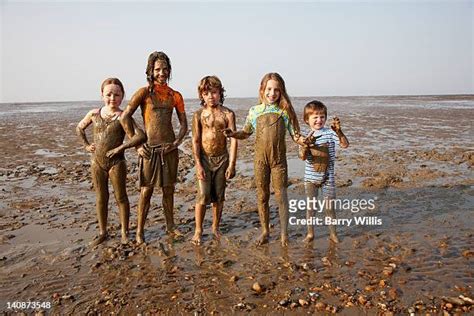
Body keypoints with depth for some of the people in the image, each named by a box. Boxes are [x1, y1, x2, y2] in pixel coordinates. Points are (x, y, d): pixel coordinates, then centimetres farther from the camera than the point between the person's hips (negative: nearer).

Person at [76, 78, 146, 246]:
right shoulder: (94, 114, 2)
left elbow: (140, 136, -23)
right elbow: (79, 128, 20)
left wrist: (119, 148, -21)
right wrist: (86, 145, 8)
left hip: (116, 163, -4)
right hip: (97, 162, 4)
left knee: (121, 197, 8)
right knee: (101, 198, 14)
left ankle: (124, 232, 21)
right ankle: (102, 232, 28)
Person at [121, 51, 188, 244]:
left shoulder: (175, 95, 7)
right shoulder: (144, 92, -3)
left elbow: (184, 124, 10)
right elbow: (125, 117, -8)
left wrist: (177, 142, -5)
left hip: (169, 148, 3)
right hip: (149, 148, -3)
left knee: (169, 189, 12)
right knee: (146, 191, 3)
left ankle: (170, 226, 28)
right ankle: (139, 230, 16)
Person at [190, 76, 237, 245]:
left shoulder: (228, 114, -3)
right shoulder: (199, 114, -3)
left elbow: (233, 140, -5)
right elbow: (195, 140, -4)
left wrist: (231, 164, -9)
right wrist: (198, 164, -10)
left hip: (222, 158, 1)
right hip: (204, 158, -1)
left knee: (219, 196, 9)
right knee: (203, 196, -5)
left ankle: (215, 227, 27)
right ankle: (198, 230, 11)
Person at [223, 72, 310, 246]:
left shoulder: (285, 111, 0)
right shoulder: (255, 111, 3)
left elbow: (294, 134, 1)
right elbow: (246, 133, 11)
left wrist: (301, 139, -21)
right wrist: (233, 134, -8)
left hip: (279, 159, -1)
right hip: (260, 159, 1)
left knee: (281, 195, 1)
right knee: (262, 196, 9)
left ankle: (284, 232, 14)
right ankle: (265, 231, 25)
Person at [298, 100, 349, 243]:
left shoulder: (330, 133, -6)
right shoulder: (306, 136, -2)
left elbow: (345, 145, -17)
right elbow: (302, 156, -13)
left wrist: (338, 131, -30)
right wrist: (306, 144, -31)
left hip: (328, 177, -1)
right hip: (310, 177, 1)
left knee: (329, 207, 7)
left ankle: (333, 233, 24)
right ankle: (310, 233, 25)